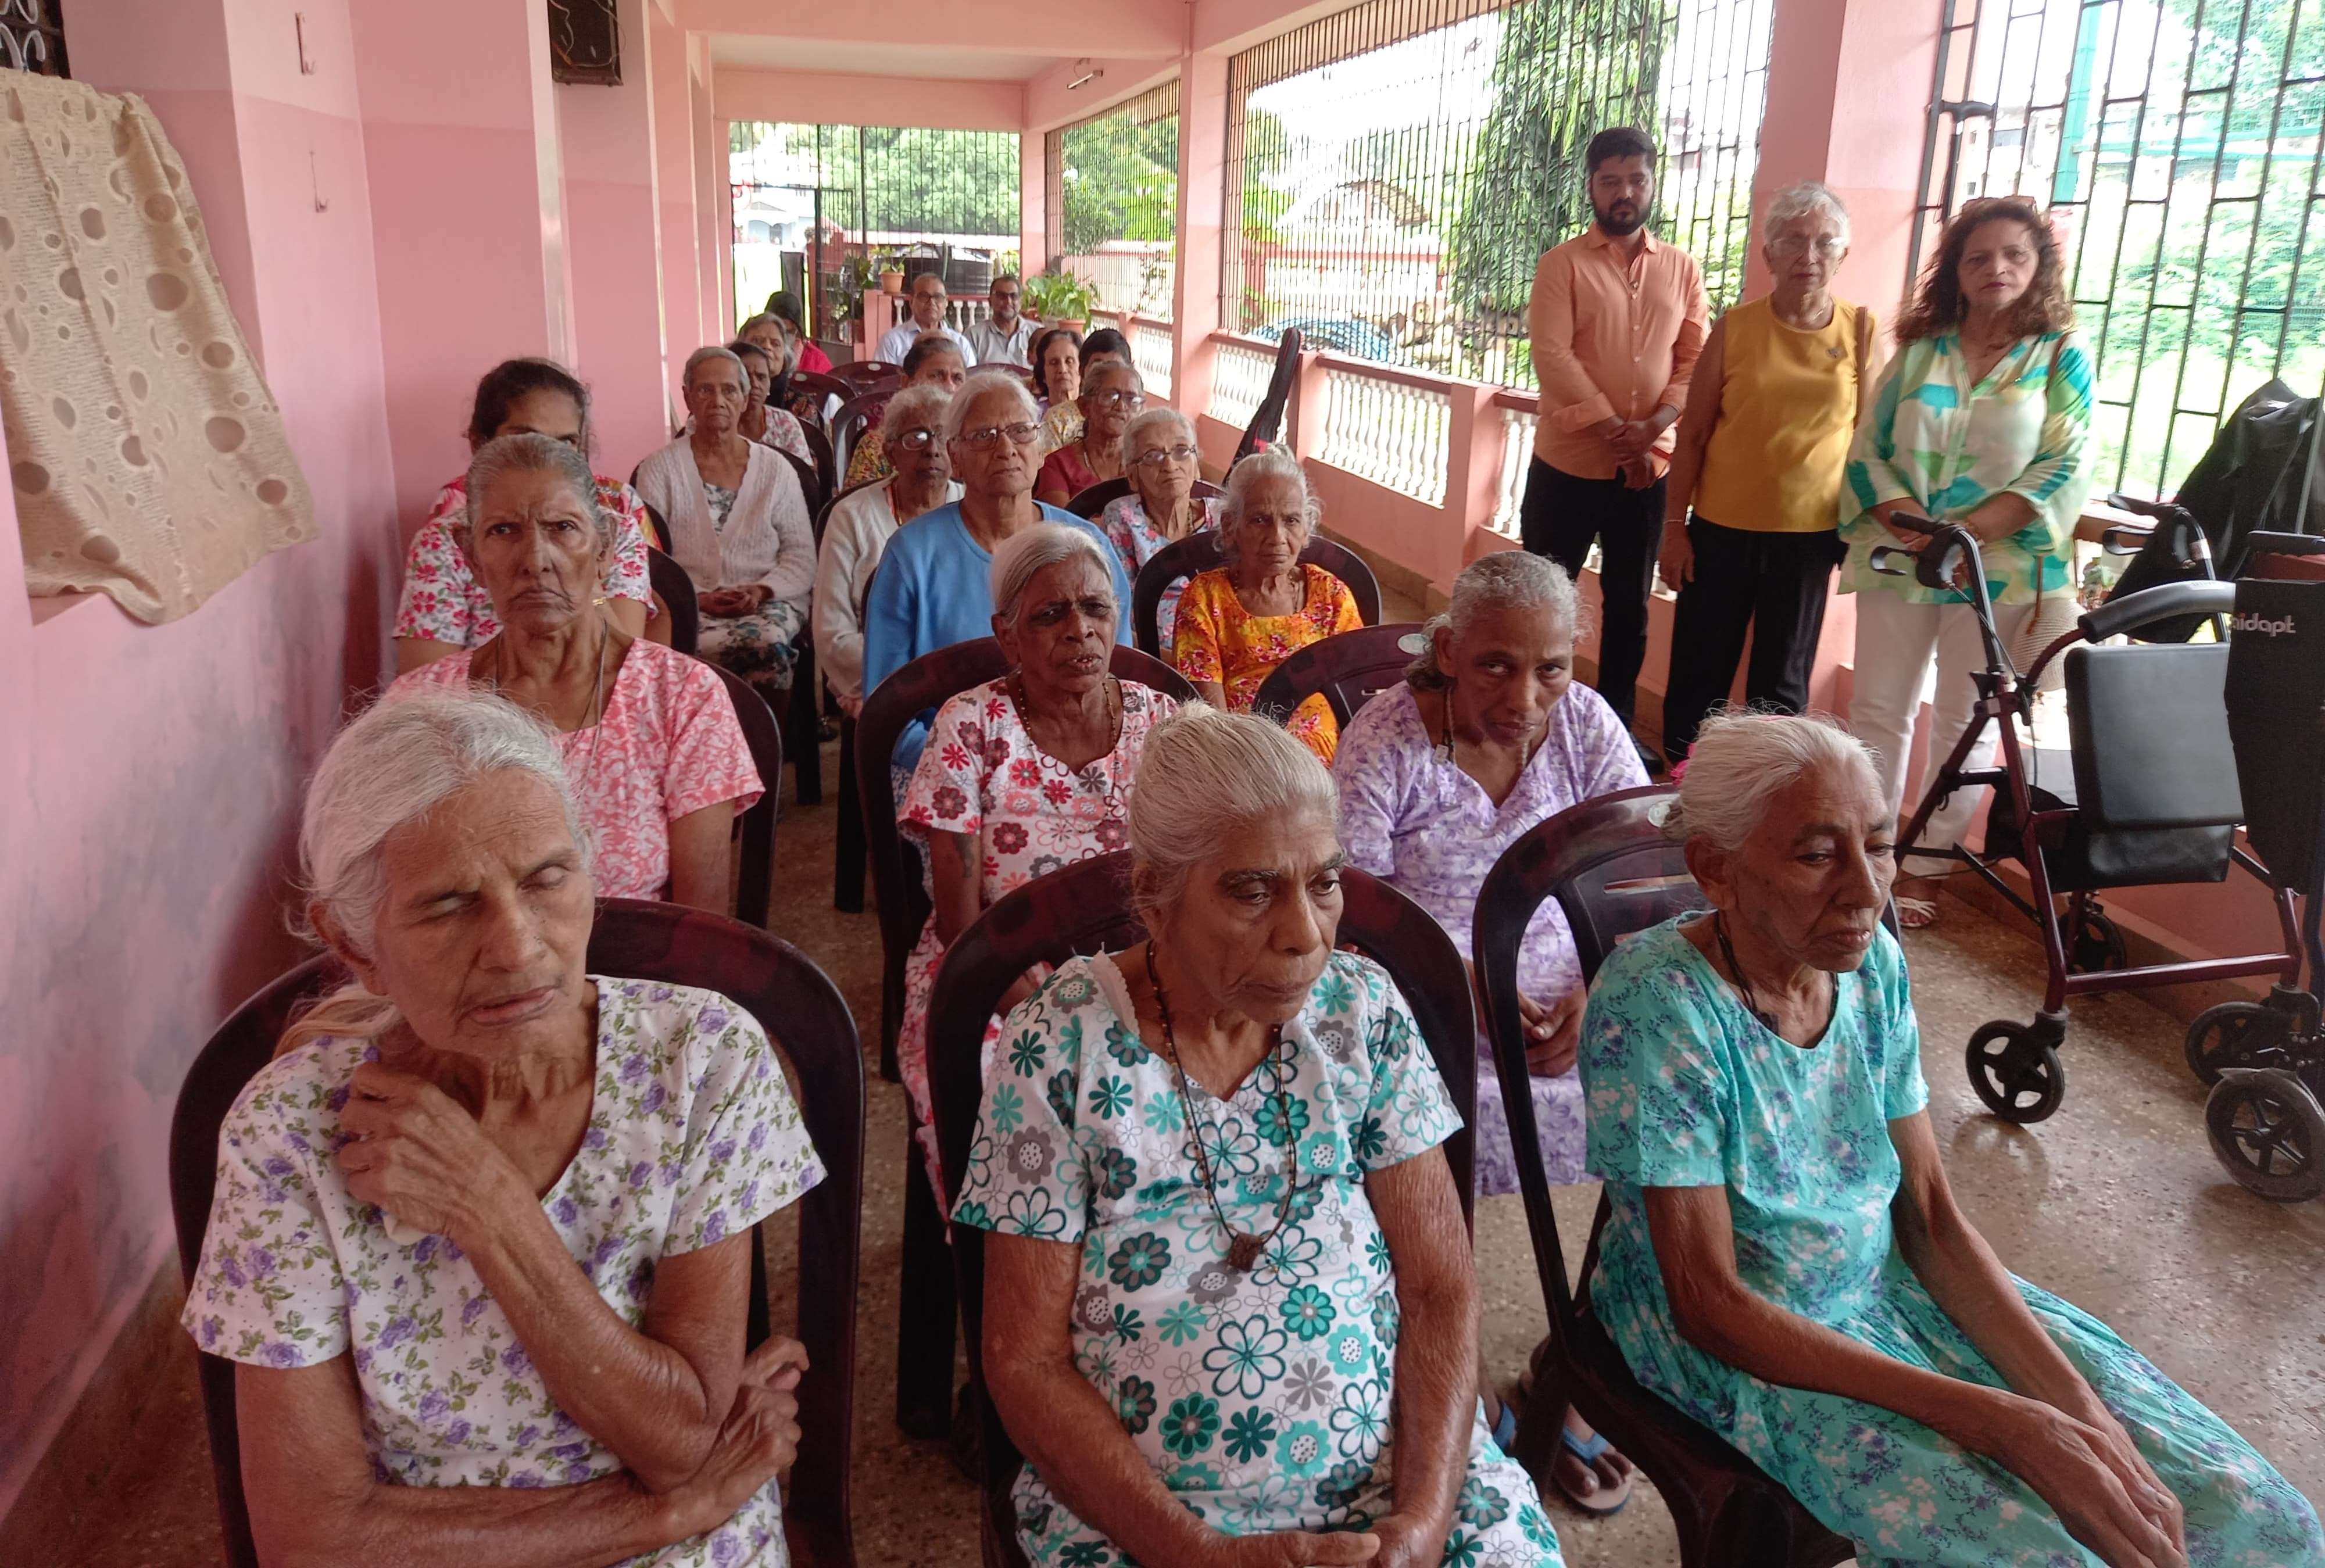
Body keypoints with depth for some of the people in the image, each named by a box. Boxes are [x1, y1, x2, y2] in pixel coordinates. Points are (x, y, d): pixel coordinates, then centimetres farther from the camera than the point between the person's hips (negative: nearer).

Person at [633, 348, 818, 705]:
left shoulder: (775, 469, 12)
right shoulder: (659, 469, 7)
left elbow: (802, 557, 7)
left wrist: (761, 591, -11)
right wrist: (699, 597, -13)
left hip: (770, 602, 2)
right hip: (691, 609, -2)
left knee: (769, 639, -34)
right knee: (764, 648, -34)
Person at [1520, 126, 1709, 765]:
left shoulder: (1681, 269, 8)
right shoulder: (1562, 264, -2)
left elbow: (1695, 360, 4)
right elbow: (1553, 356, -13)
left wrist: (1652, 429, -14)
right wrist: (1616, 432, -18)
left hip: (1650, 469, 3)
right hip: (1569, 464, -3)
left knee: (1630, 603, 11)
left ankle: (1616, 725, 23)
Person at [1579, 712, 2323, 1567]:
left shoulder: (1873, 962, -7)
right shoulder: (1657, 1004, -26)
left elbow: (1934, 1217, -1)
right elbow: (1710, 1305, -23)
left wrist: (2076, 1401, -16)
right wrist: (1996, 1421, -26)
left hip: (1889, 1286, 6)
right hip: (1743, 1350, -5)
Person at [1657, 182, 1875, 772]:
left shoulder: (1860, 330, 0)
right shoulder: (1735, 327, -2)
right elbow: (1693, 434, 0)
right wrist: (1674, 526, -3)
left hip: (1810, 535, 0)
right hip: (1722, 529, 0)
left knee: (1782, 683, 10)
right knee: (1699, 669, 8)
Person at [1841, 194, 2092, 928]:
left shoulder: (2061, 357, 2)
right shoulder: (1919, 350, 8)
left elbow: (2066, 469, -6)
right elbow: (1867, 447, 4)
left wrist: (1971, 531, -18)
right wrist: (1906, 521, -14)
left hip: (2001, 566, -2)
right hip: (1898, 557, 2)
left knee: (1965, 722, 5)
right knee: (1877, 711, 2)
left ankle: (1927, 869, 15)